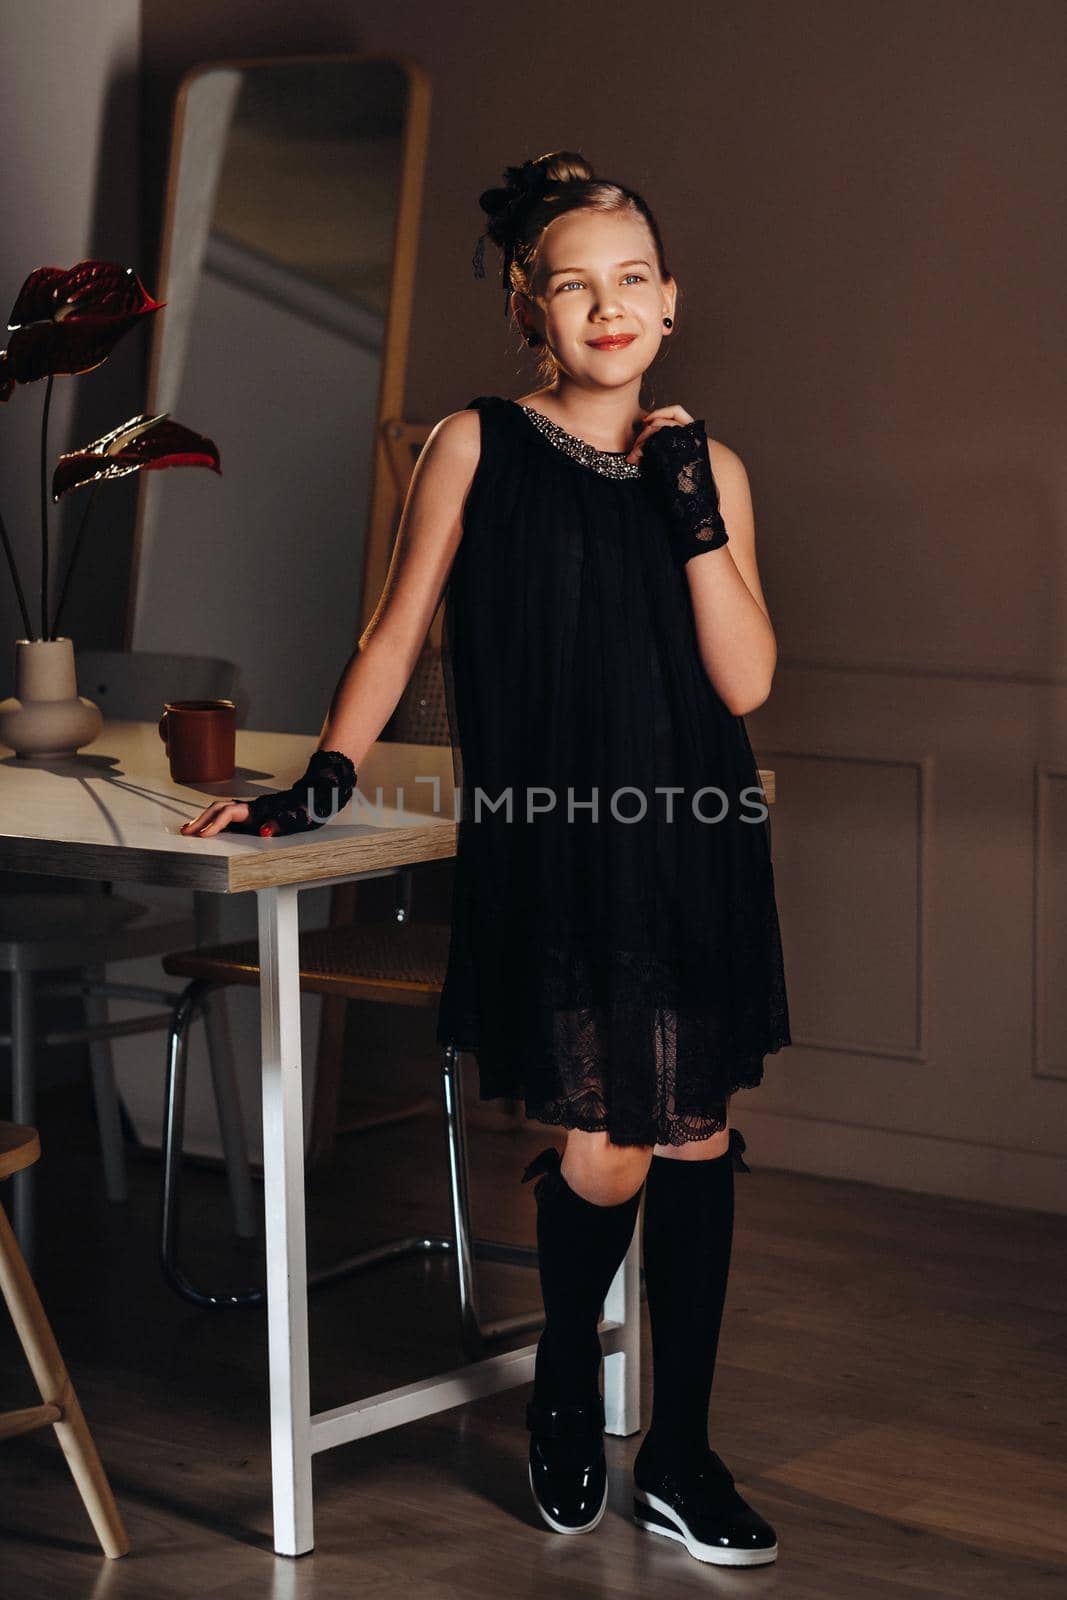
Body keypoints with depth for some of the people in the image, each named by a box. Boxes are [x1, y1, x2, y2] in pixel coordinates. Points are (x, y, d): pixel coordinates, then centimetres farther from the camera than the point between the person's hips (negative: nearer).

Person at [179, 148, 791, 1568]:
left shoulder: (707, 466, 8)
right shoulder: (477, 448, 0)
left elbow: (747, 680, -1)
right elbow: (398, 632, 7)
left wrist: (692, 504, -8)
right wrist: (320, 782, 2)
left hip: (694, 850, 4)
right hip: (544, 850, -3)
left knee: (697, 1141, 6)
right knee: (603, 1154, -9)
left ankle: (680, 1459, 19)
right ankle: (566, 1392, 22)